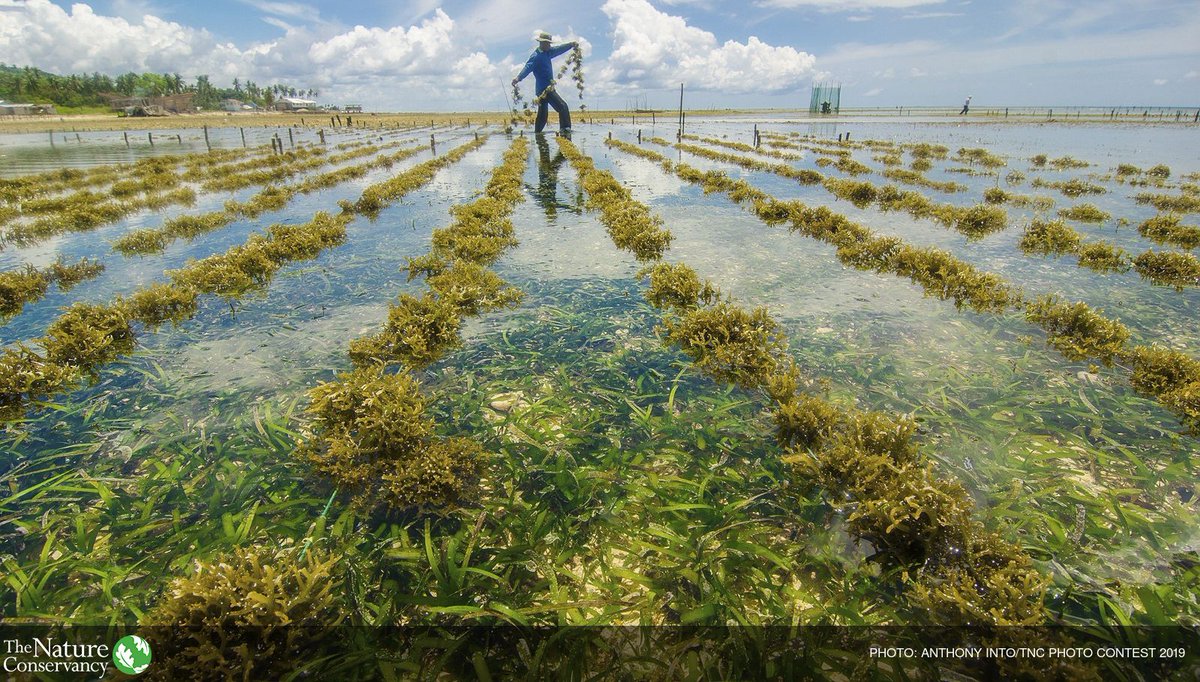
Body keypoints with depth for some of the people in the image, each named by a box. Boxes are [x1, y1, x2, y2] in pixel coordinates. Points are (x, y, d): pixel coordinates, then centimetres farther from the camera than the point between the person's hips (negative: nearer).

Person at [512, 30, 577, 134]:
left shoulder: (547, 52, 11)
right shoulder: (536, 56, -16)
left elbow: (559, 49, 24)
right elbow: (528, 67, -30)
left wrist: (571, 44, 26)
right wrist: (518, 78, -46)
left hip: (545, 89, 10)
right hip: (545, 89, -10)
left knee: (542, 115, 15)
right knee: (563, 107, -13)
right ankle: (565, 129, -11)